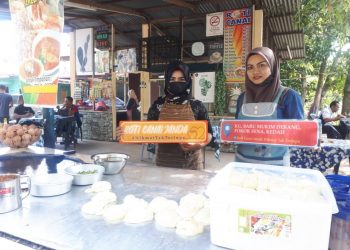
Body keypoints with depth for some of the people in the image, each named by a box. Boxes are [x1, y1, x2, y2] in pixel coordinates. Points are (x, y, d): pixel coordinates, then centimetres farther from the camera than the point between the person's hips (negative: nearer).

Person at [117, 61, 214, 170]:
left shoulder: (196, 105, -4)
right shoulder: (158, 104, -1)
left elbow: (208, 132, 2)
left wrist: (200, 144, -19)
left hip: (191, 162, -1)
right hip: (164, 161, 1)